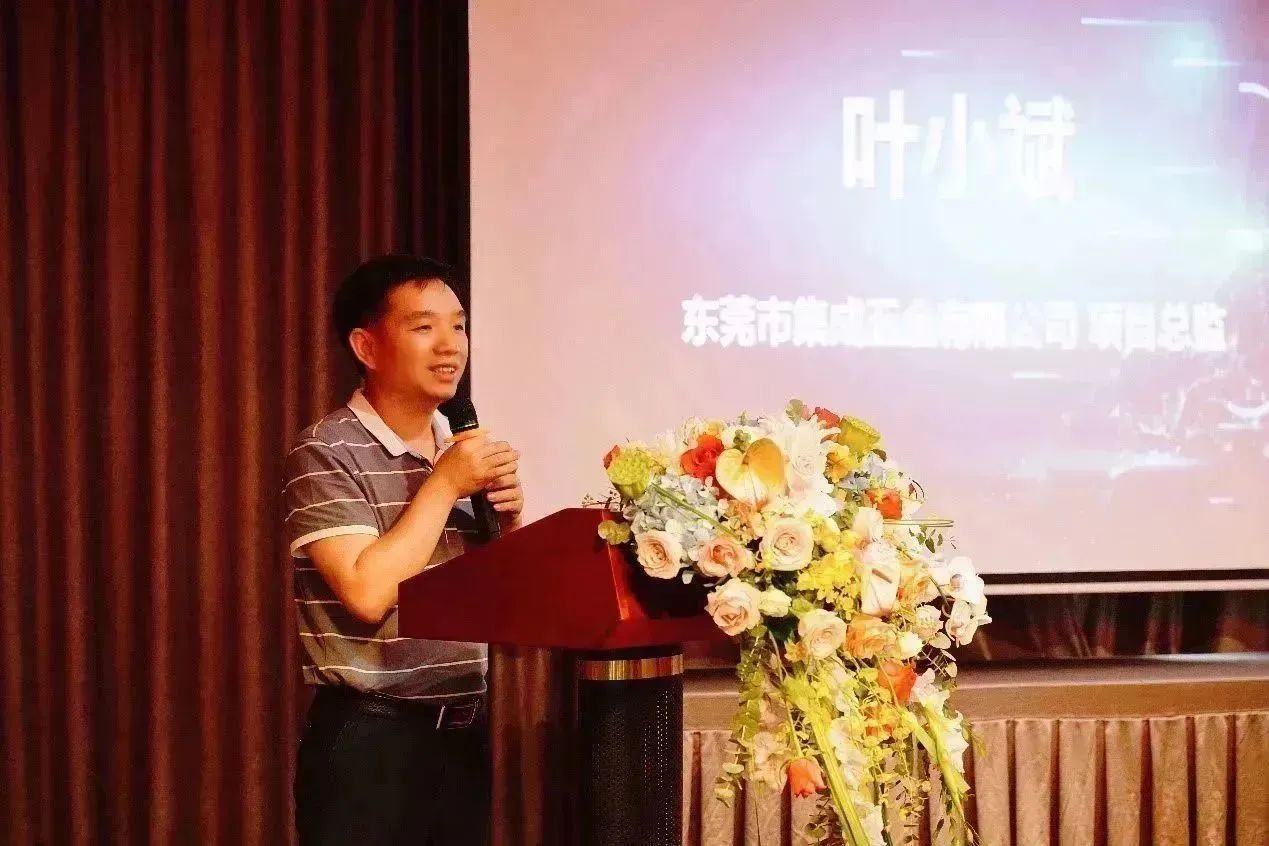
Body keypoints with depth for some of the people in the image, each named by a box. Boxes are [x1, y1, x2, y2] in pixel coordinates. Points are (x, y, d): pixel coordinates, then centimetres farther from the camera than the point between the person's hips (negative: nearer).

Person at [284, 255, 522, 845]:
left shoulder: (461, 448, 10)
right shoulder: (326, 453, -11)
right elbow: (367, 592, -23)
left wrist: (509, 519, -3)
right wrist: (444, 484, -16)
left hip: (465, 729, 6)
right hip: (369, 741, -6)